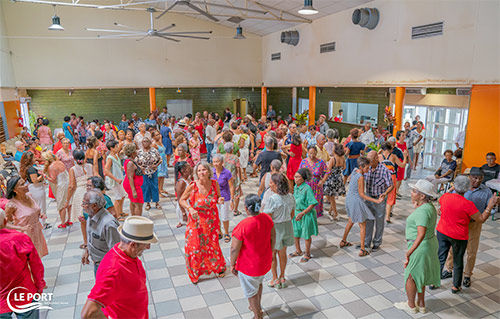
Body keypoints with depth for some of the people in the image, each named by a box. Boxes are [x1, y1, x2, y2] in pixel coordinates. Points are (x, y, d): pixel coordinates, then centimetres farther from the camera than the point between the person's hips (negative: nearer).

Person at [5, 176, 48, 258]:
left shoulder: (29, 196, -2)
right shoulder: (12, 204, -21)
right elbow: (5, 223, -13)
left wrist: (40, 214, -2)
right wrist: (21, 228, -24)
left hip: (37, 233, 6)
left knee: (38, 257, 17)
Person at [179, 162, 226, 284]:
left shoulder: (215, 184, -11)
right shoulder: (192, 186, -18)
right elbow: (181, 200, -5)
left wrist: (220, 200, -16)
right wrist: (190, 209, -21)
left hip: (211, 221, 2)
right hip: (196, 221, -1)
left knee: (212, 245, 13)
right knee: (194, 247, 5)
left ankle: (220, 267, 42)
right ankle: (194, 273, 32)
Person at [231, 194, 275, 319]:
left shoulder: (242, 226, -30)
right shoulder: (266, 218, -13)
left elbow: (235, 249, -22)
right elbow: (273, 237, 1)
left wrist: (232, 264, -6)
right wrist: (270, 253, 16)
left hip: (249, 266, -6)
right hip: (265, 262, 6)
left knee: (251, 292, 19)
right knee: (258, 283, 32)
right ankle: (258, 308, 53)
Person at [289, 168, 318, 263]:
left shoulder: (307, 188, -23)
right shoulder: (295, 187, 1)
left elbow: (312, 204, -22)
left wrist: (302, 213, -24)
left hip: (306, 214, -7)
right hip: (296, 212, 7)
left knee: (306, 235, 9)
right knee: (295, 232, 18)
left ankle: (307, 254, 30)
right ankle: (298, 251, 41)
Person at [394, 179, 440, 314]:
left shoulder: (422, 211, -29)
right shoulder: (429, 206, 2)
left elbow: (421, 234, -37)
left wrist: (409, 252, -39)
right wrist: (416, 207, 11)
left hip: (420, 246, -10)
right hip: (430, 243, 10)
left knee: (410, 275, 10)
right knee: (419, 274, 23)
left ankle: (411, 305, 28)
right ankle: (421, 305, 38)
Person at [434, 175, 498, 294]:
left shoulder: (445, 196, -10)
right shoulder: (467, 204, -22)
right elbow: (481, 219, -12)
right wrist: (490, 206, -6)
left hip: (442, 232, 4)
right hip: (459, 237, -3)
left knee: (440, 258, 16)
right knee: (458, 261, 17)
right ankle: (456, 286, 31)